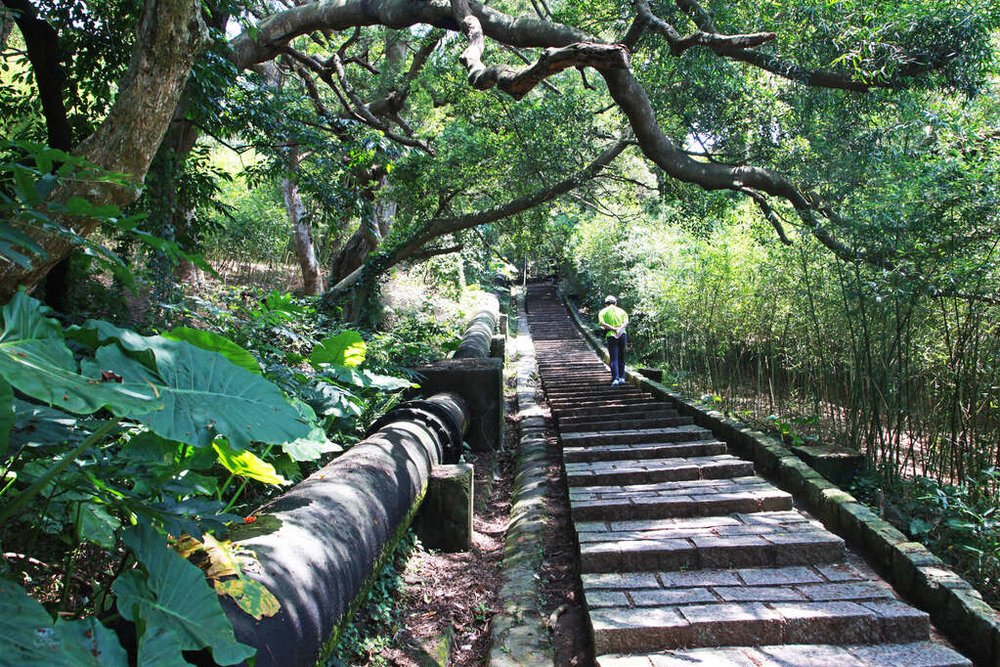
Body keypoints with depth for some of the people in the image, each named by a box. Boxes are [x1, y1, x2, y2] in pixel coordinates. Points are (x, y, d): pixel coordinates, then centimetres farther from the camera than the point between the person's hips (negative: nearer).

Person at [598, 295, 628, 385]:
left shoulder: (603, 311, 10)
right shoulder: (621, 311, 16)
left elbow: (602, 323, -8)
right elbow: (626, 322, -2)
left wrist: (614, 329, -10)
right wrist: (619, 329, -14)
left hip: (611, 336, -2)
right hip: (622, 335, 2)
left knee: (613, 359, -2)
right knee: (621, 358, 14)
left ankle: (615, 379, -14)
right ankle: (622, 377, 15)